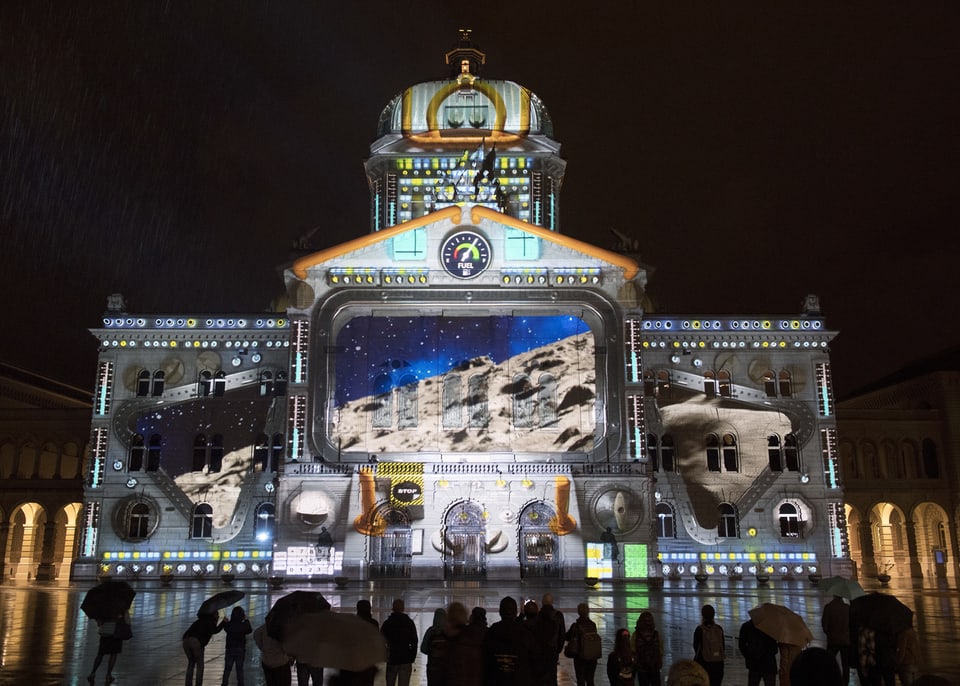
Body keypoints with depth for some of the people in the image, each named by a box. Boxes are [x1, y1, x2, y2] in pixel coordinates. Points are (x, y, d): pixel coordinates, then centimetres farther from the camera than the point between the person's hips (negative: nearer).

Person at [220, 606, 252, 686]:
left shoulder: (228, 624, -8)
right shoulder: (243, 625, -9)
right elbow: (250, 630, 12)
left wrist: (224, 621, 16)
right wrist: (246, 620, 16)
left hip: (230, 649, 0)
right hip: (240, 649, 0)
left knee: (227, 668, 7)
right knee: (240, 668, 7)